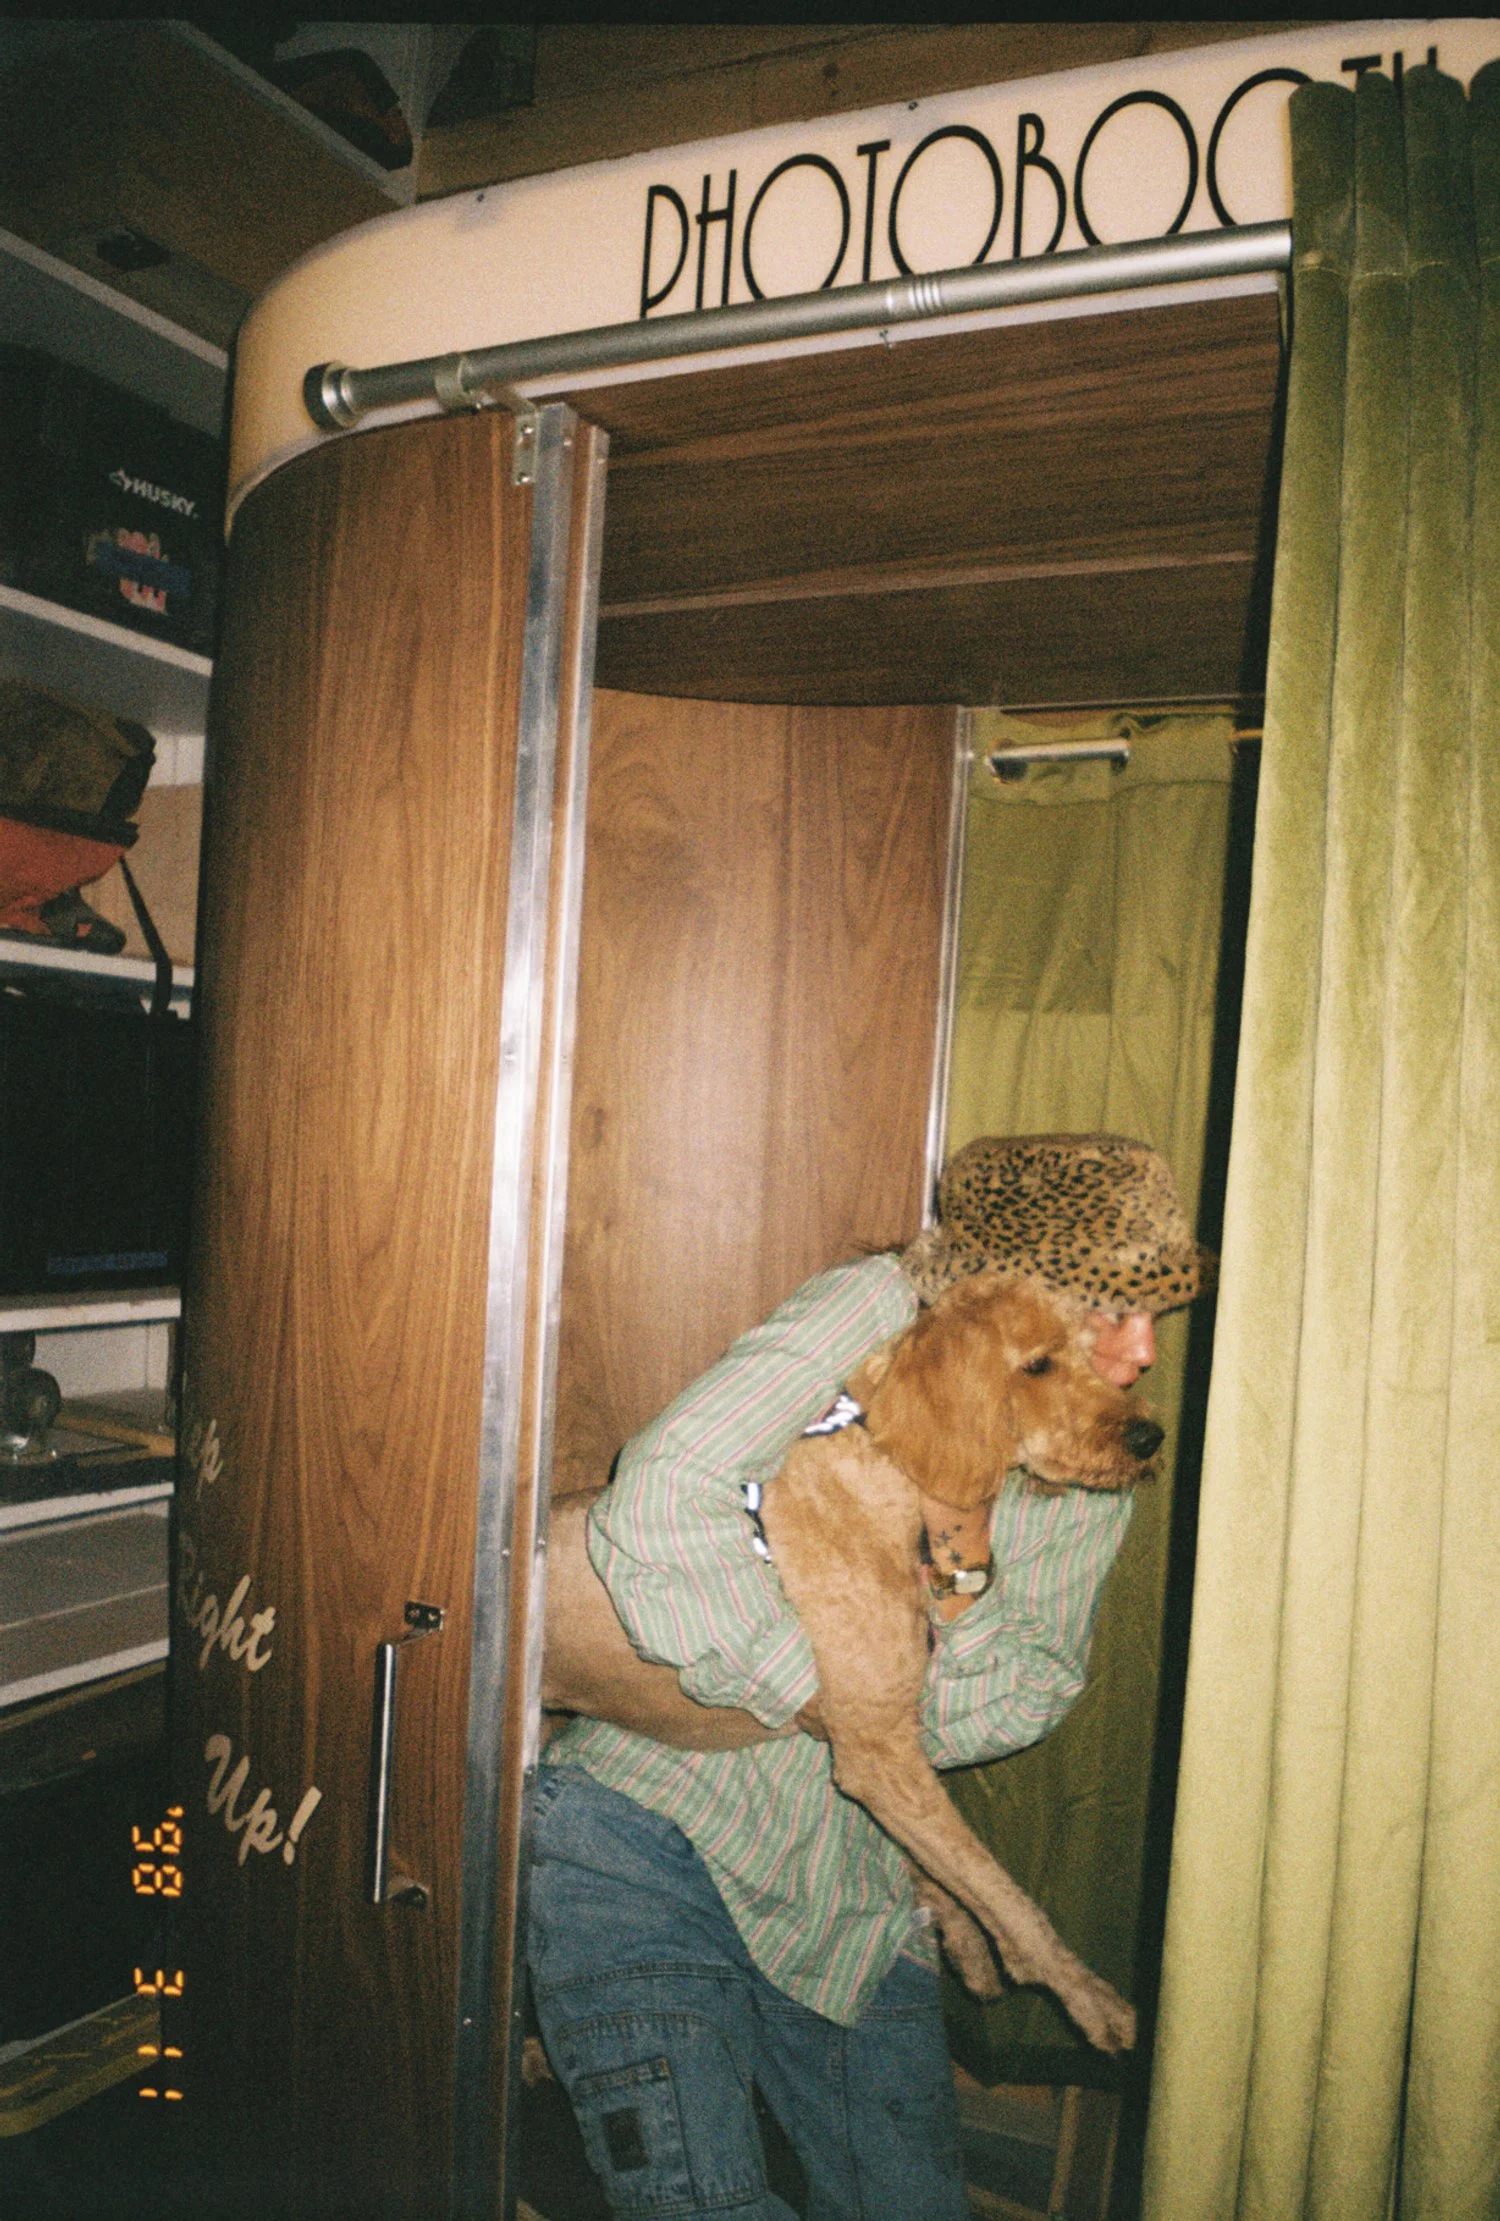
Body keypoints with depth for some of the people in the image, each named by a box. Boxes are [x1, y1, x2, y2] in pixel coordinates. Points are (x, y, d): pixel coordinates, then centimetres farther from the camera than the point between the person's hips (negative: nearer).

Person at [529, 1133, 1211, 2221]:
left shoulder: (1092, 1496, 4)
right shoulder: (874, 1310, -14)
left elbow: (1008, 1712, -4)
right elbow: (660, 1498, -27)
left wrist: (968, 1565, -22)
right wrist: (821, 1690, -18)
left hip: (848, 1903, 6)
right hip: (649, 1837, -5)